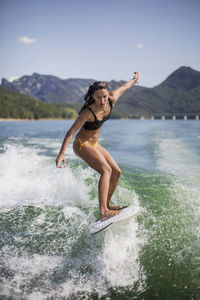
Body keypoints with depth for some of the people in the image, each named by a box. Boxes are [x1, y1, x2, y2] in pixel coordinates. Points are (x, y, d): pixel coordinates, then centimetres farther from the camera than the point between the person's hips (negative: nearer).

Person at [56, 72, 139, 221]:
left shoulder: (112, 99, -13)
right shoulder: (89, 112, -30)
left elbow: (123, 87, 8)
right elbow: (71, 132, -30)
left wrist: (134, 80, 28)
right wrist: (62, 153, -39)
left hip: (94, 143, 8)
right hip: (82, 144, -8)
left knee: (117, 172, 6)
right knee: (106, 170, -26)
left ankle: (106, 205, 18)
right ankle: (103, 212, -34)